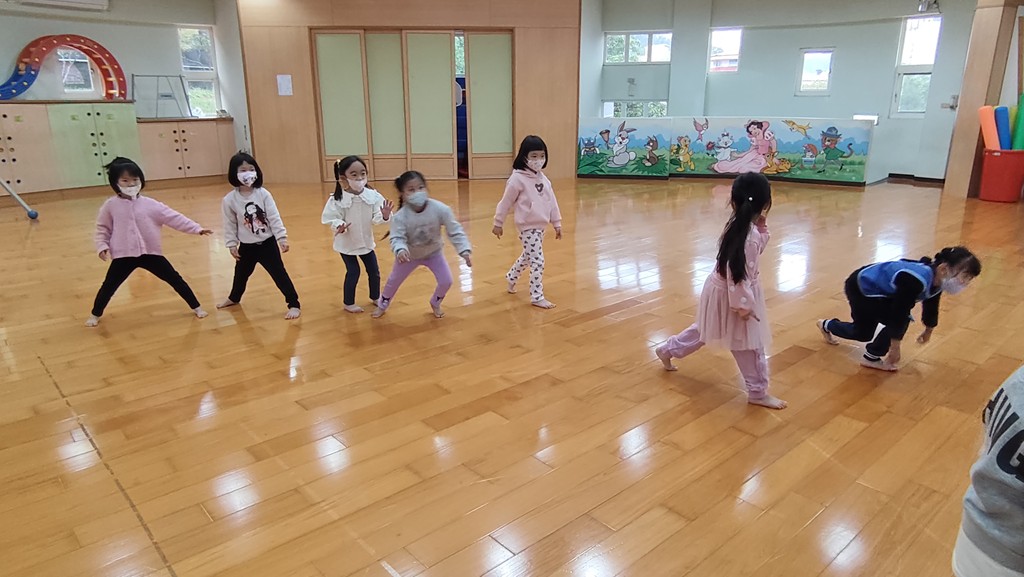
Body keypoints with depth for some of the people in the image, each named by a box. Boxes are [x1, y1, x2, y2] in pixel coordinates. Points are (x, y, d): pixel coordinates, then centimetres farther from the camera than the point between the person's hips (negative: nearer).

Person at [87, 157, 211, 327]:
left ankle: (196, 307, 16)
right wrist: (102, 246, -8)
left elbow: (174, 217, -3)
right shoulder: (110, 205, -2)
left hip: (151, 253, 0)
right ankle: (95, 315, 35)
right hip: (123, 256, 0)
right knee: (109, 286, 11)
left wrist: (197, 229, -8)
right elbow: (102, 229, 7)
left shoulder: (150, 204, -2)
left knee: (175, 279, 3)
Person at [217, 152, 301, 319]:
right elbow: (230, 224, -1)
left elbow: (274, 218, -11)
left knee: (279, 274, -4)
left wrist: (282, 238, -14)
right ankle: (234, 298, 51)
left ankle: (294, 304, 5)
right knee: (241, 274, 24)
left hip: (267, 243, -2)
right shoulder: (230, 199, -9)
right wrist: (232, 245, -1)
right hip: (246, 246, 3)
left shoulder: (263, 194, -12)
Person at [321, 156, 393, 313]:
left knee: (374, 270, 14)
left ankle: (375, 297, 39)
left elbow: (376, 218, -14)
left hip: (366, 240, 4)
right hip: (346, 242, -4)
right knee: (353, 272, 3)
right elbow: (329, 218, -18)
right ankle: (349, 303, 24)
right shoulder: (337, 199, -23)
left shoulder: (372, 195, -15)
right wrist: (338, 226, -37)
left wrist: (384, 216, -34)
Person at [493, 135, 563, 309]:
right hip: (528, 227, -8)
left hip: (540, 226, 8)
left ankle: (511, 277, 46)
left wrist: (557, 223, 10)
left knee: (528, 257, 22)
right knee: (538, 261, -8)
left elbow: (552, 201, 10)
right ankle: (537, 297, 2)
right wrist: (498, 223, -1)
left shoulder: (543, 178, 7)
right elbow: (506, 202, -8)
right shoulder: (518, 179, -15)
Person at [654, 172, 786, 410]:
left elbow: (756, 247, 13)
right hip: (731, 294, -9)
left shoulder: (740, 224, -3)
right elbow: (737, 274, -29)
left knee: (704, 332, 27)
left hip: (722, 289, 9)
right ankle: (758, 392, 20)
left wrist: (762, 227, -2)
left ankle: (668, 350, 43)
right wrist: (742, 305, -21)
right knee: (749, 343, 5)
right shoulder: (748, 234, -30)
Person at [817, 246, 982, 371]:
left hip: (872, 289, 9)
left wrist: (928, 330, 26)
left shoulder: (937, 281, -9)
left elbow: (931, 306, 10)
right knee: (900, 320, -16)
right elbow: (899, 312, -34)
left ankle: (827, 325, 42)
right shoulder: (915, 280, -38)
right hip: (860, 287, -9)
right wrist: (895, 347, -26)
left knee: (863, 333, 17)